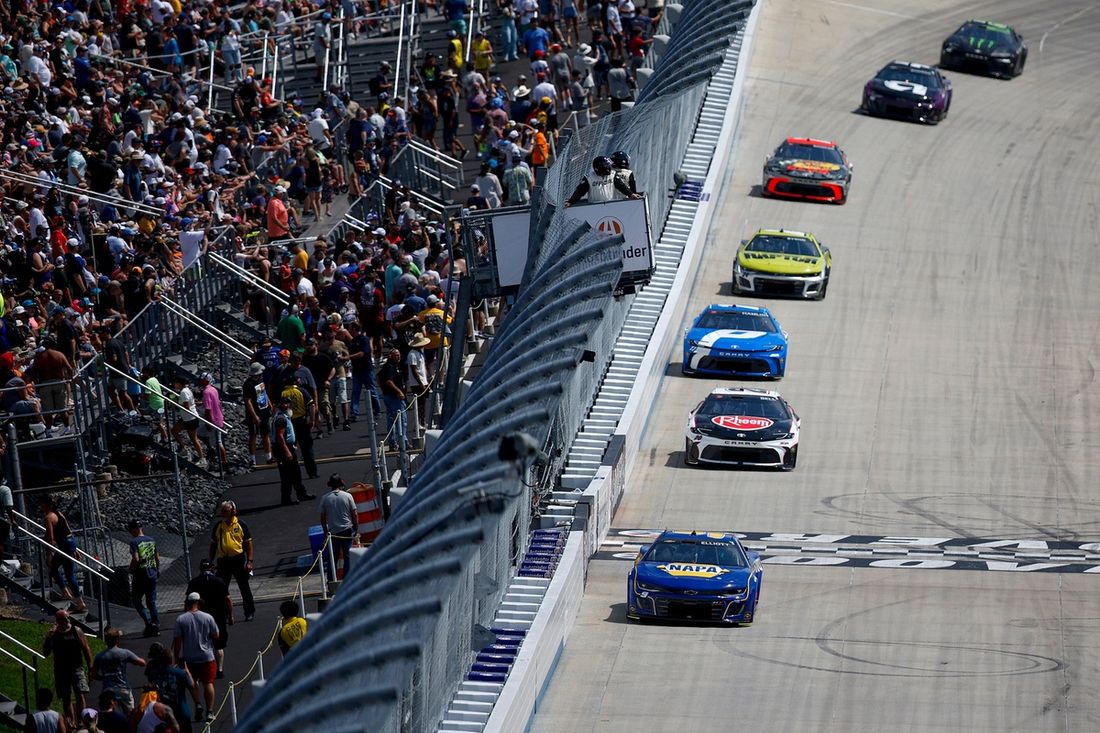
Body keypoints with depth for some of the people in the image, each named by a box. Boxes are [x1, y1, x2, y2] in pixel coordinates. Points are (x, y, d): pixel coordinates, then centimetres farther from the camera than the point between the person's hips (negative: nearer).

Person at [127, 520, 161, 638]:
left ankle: (149, 622, -9)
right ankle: (156, 627, 8)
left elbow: (136, 559, -22)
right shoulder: (151, 540, 8)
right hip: (152, 573, 6)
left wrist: (131, 570, -6)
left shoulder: (134, 542, -12)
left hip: (140, 574, -6)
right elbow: (158, 558, 12)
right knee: (151, 602, 12)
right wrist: (157, 570, 24)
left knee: (136, 599, 7)